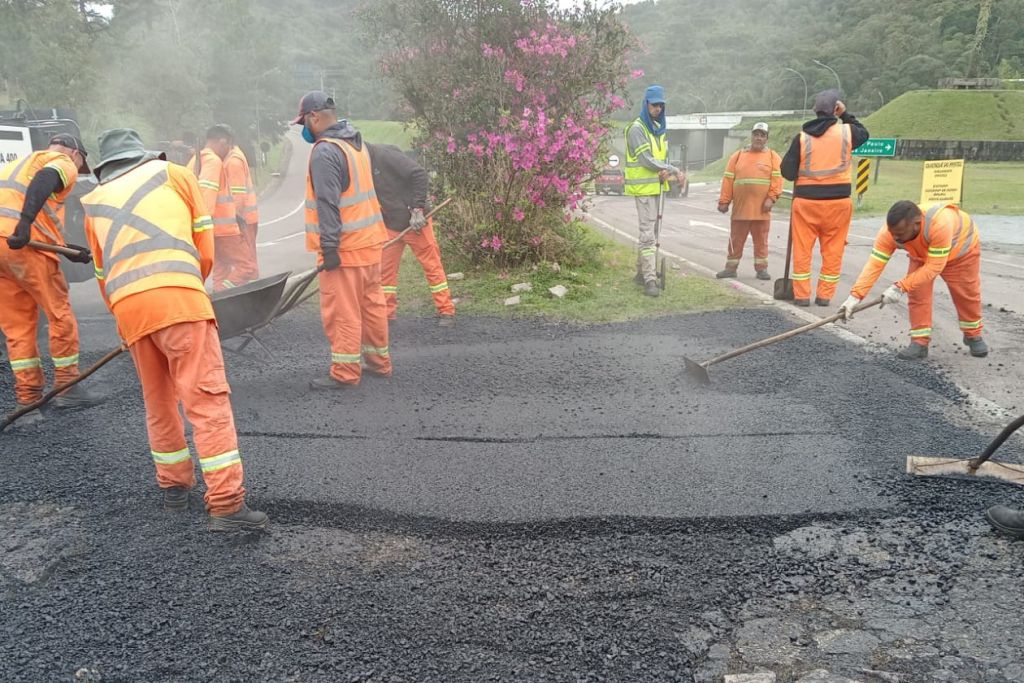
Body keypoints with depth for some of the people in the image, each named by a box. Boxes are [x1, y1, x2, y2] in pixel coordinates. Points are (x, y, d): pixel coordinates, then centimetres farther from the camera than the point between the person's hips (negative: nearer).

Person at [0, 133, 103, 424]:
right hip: (25, 246, -7)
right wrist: (26, 222, -28)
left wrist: (67, 249, 25)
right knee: (60, 314, 6)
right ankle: (67, 388, 15)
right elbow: (44, 181, -16)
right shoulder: (63, 163, 9)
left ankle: (28, 400, 13)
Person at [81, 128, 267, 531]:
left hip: (127, 306, 4)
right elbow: (205, 244, 15)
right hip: (177, 296, -4)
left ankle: (175, 486, 30)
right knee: (207, 399, -7)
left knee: (158, 402, 19)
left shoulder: (94, 204, 28)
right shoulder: (174, 173, 20)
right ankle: (227, 505, -11)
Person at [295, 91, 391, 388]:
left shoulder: (324, 152, -15)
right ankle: (378, 361, 25)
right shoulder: (357, 143, 14)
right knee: (372, 303, 15)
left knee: (342, 311, -2)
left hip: (344, 246, -9)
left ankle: (345, 372, 4)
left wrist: (329, 247, -20)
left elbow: (328, 204, -20)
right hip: (369, 240, 9)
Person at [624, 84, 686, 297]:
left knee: (649, 230, 14)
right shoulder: (637, 129, -11)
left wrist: (666, 171, -12)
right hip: (643, 186, -8)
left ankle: (642, 272, 25)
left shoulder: (659, 128, 15)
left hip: (655, 186, 8)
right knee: (648, 233, -12)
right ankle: (650, 280, -13)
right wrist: (676, 171, -14)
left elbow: (663, 156, 12)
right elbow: (646, 160, -18)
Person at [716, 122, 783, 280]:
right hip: (740, 208, 1)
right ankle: (731, 267, 15)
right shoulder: (738, 155, 9)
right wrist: (724, 201, -1)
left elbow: (777, 179, -3)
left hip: (761, 209, -1)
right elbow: (728, 180, 5)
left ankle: (761, 268, 13)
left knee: (761, 240, 5)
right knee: (736, 240, 7)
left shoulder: (773, 156, 5)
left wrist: (771, 198, -15)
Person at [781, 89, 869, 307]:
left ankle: (802, 294, 9)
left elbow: (787, 172, -3)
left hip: (806, 200, 0)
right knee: (832, 251, 9)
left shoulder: (802, 137, -4)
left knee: (802, 250, 7)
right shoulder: (846, 132, -2)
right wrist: (846, 115, 22)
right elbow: (864, 134, 22)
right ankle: (825, 295, 11)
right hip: (838, 200, 1)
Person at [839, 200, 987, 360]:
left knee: (967, 295, 9)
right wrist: (855, 295, -46)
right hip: (922, 254, 3)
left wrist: (900, 287, -45)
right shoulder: (890, 232, -36)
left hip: (961, 248, -3)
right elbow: (874, 264, -38)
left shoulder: (940, 224, -49)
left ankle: (973, 336, 31)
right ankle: (920, 342, 0)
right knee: (917, 294, -10)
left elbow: (933, 266, -44)